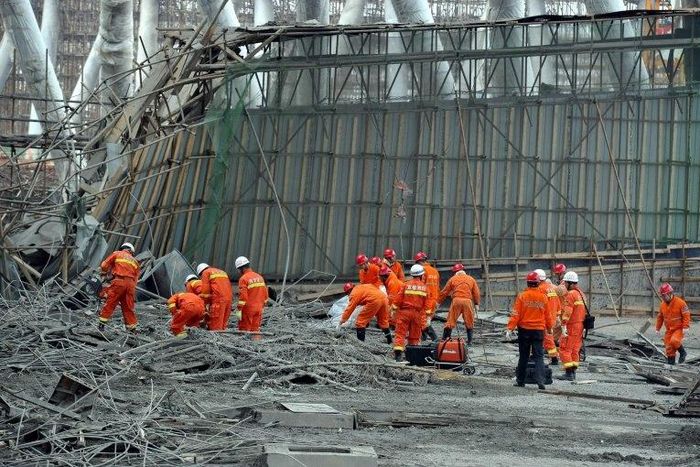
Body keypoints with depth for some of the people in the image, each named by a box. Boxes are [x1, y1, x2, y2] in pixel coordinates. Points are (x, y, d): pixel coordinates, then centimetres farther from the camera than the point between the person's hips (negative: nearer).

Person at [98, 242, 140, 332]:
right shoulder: (134, 261, 26)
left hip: (119, 281, -3)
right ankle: (132, 329, 11)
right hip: (131, 284, 4)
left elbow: (104, 266, 12)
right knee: (128, 307, 10)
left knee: (109, 303, 1)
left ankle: (101, 324, 0)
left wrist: (103, 274, 31)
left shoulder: (117, 254, 15)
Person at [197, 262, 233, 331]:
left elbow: (205, 290, 0)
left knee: (215, 325, -7)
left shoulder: (206, 272, 9)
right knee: (223, 324, 9)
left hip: (218, 299, -7)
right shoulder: (222, 272, 30)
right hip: (229, 298, 7)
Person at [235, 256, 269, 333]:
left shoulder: (243, 279, -12)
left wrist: (239, 309, -16)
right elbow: (265, 294, 12)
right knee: (255, 329, 10)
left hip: (248, 309, -6)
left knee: (244, 330, 0)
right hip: (258, 308, 6)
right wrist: (262, 306, 20)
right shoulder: (260, 277, 10)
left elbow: (243, 295, -19)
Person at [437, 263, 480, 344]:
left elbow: (445, 292, 14)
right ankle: (469, 340, 12)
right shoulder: (471, 279, 16)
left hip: (456, 300, -1)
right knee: (469, 322, 12)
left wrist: (439, 302, 22)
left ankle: (444, 339, 3)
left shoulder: (453, 279, 11)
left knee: (451, 321, 4)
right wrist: (476, 303, 25)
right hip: (468, 301, 1)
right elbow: (476, 293, 16)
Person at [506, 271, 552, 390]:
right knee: (539, 356, 2)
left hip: (524, 330, 0)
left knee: (523, 356, 10)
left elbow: (516, 314, -10)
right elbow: (547, 316, 8)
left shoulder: (522, 296, -7)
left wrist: (510, 328, -8)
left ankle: (520, 380, 17)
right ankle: (540, 381, -11)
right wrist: (549, 327, 23)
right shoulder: (543, 297, -1)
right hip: (539, 330, 1)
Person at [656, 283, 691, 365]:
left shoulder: (680, 303, -14)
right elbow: (660, 317, 16)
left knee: (674, 340, -29)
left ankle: (682, 353, -3)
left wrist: (685, 327, -21)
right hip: (669, 330, 6)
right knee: (669, 348, 3)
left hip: (679, 329, -6)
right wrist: (658, 328, 17)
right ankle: (671, 363, 14)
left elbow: (686, 315, -14)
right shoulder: (663, 304, 4)